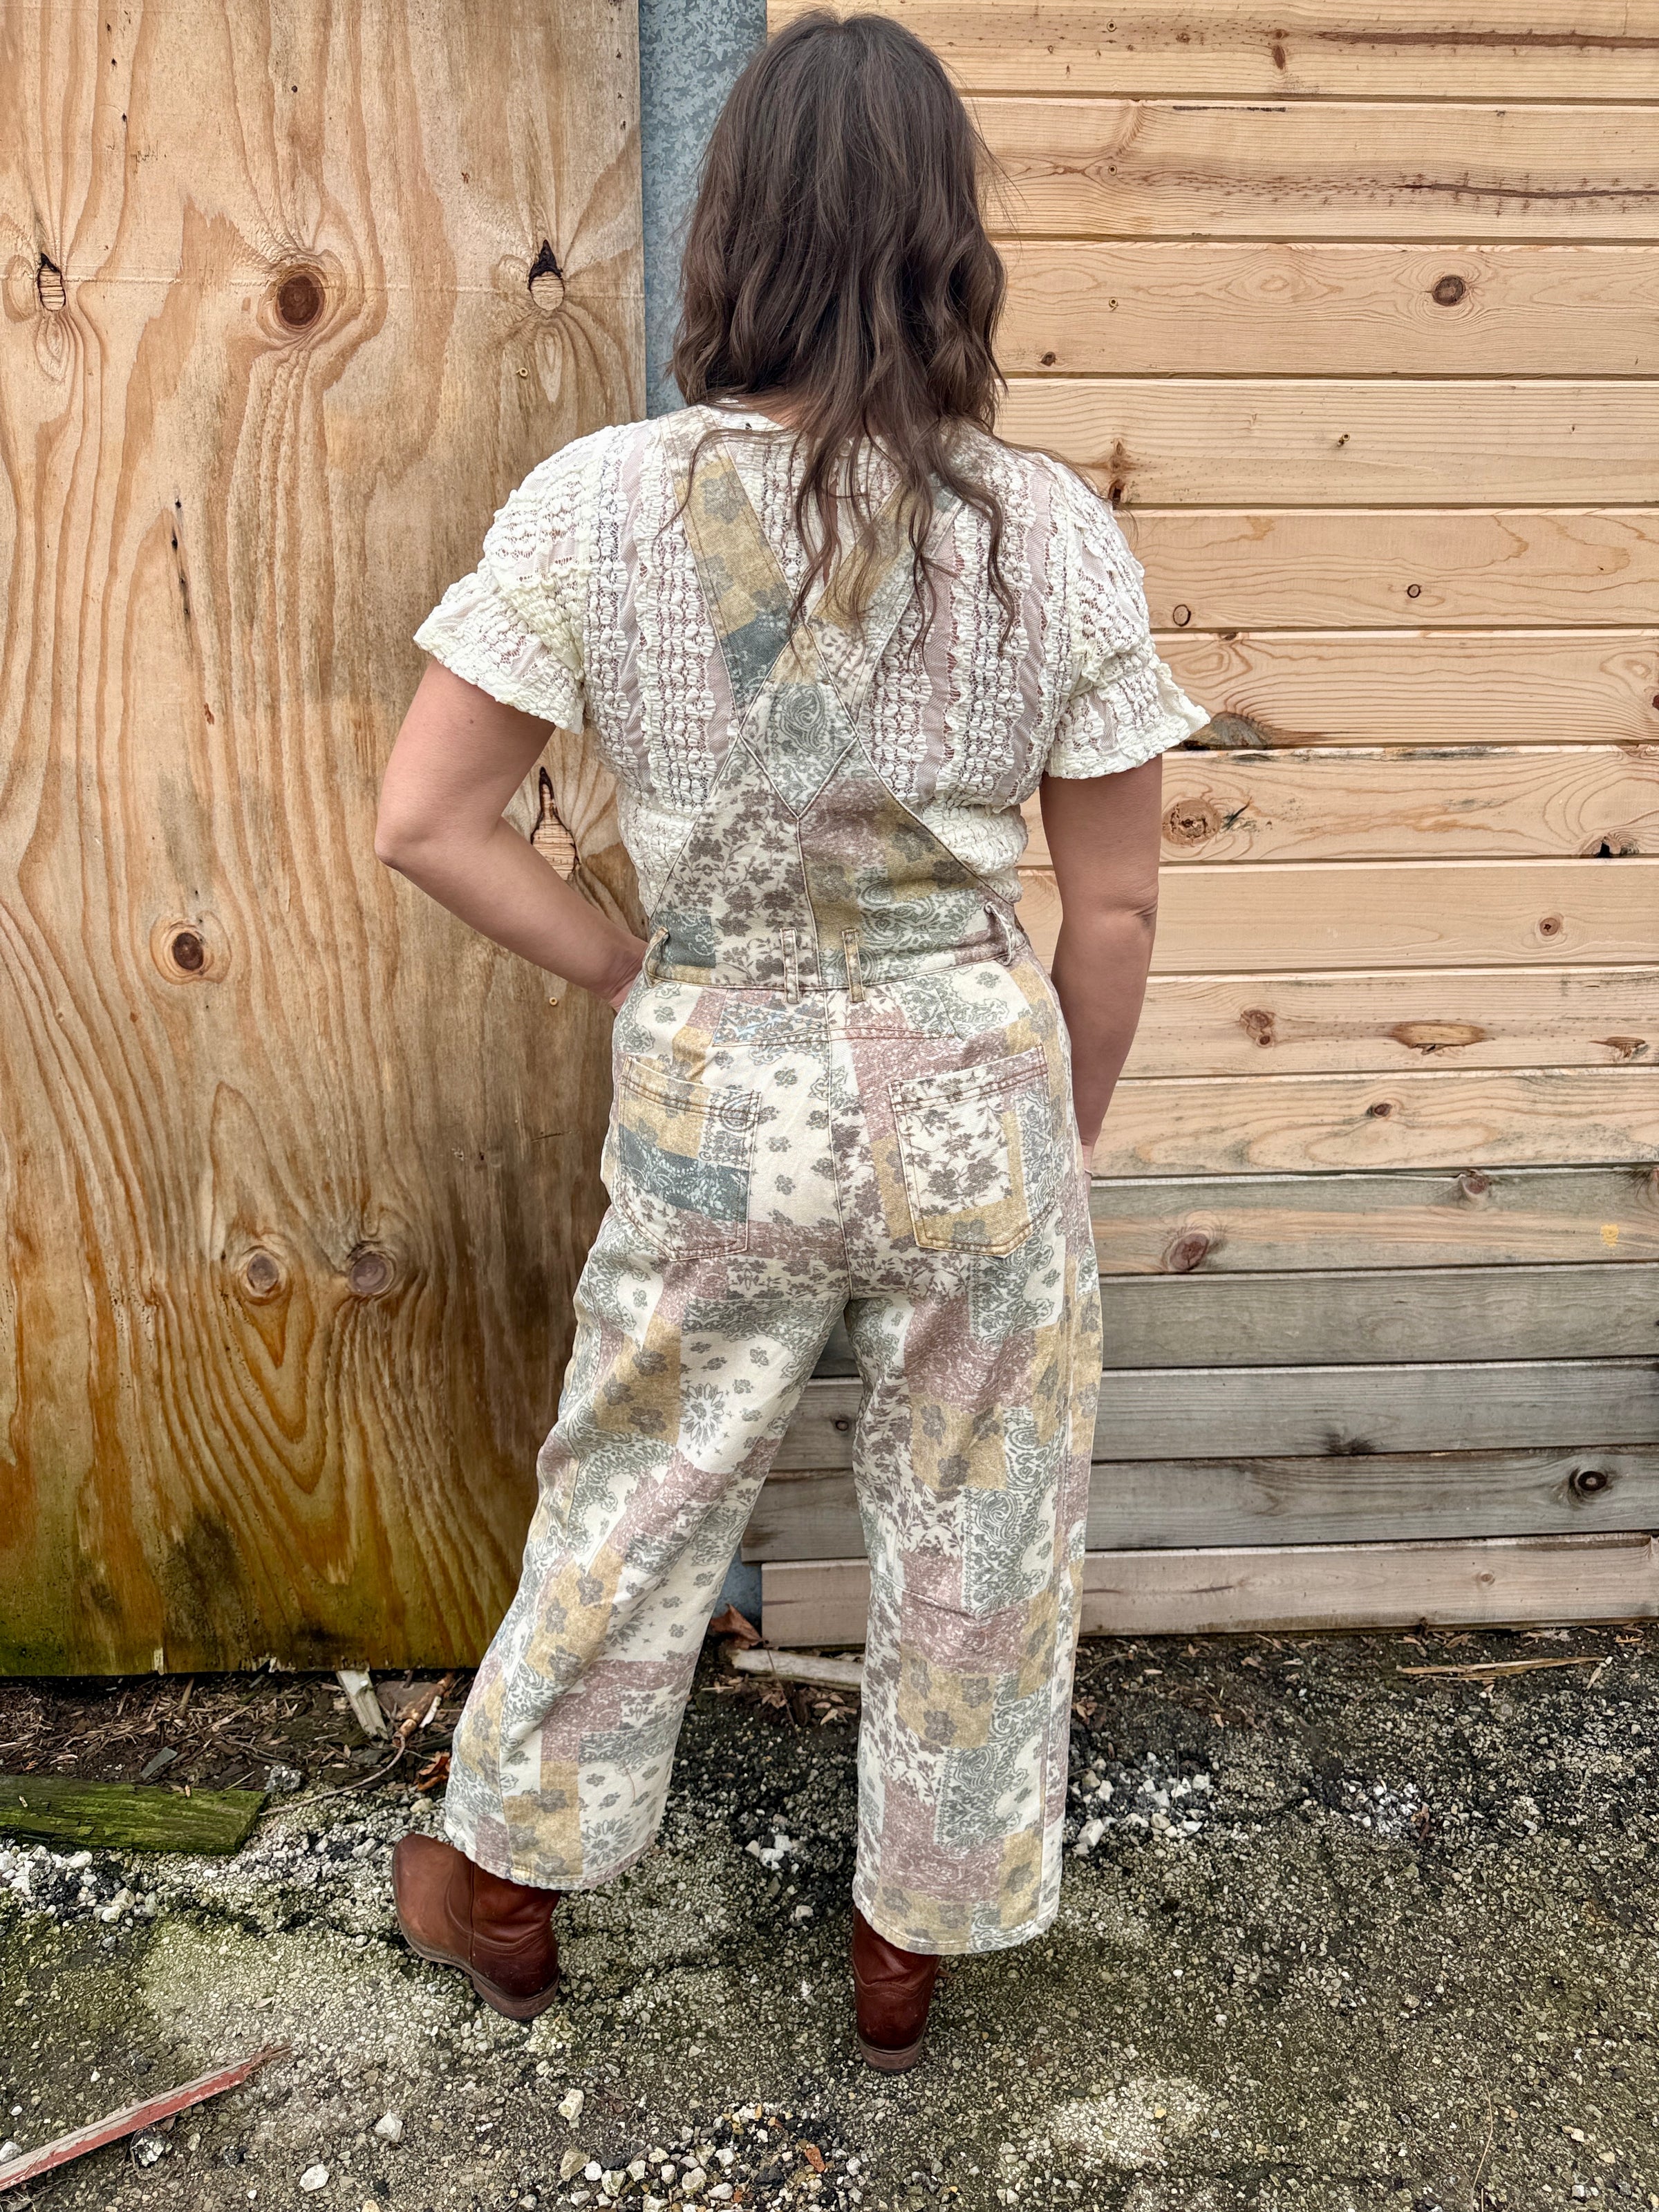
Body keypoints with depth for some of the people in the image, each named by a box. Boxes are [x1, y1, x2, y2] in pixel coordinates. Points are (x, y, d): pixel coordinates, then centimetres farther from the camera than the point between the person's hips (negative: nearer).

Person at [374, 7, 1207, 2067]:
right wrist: (1066, 1134, 11)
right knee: (975, 1536, 20)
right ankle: (916, 1936, 41)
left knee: (630, 1505, 21)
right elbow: (1113, 910, -4)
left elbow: (425, 821, -8)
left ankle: (507, 1887, 45)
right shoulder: (1052, 529, -9)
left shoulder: (593, 504, -9)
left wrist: (628, 974, 5)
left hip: (713, 1103, 1)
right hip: (977, 1091, 0)